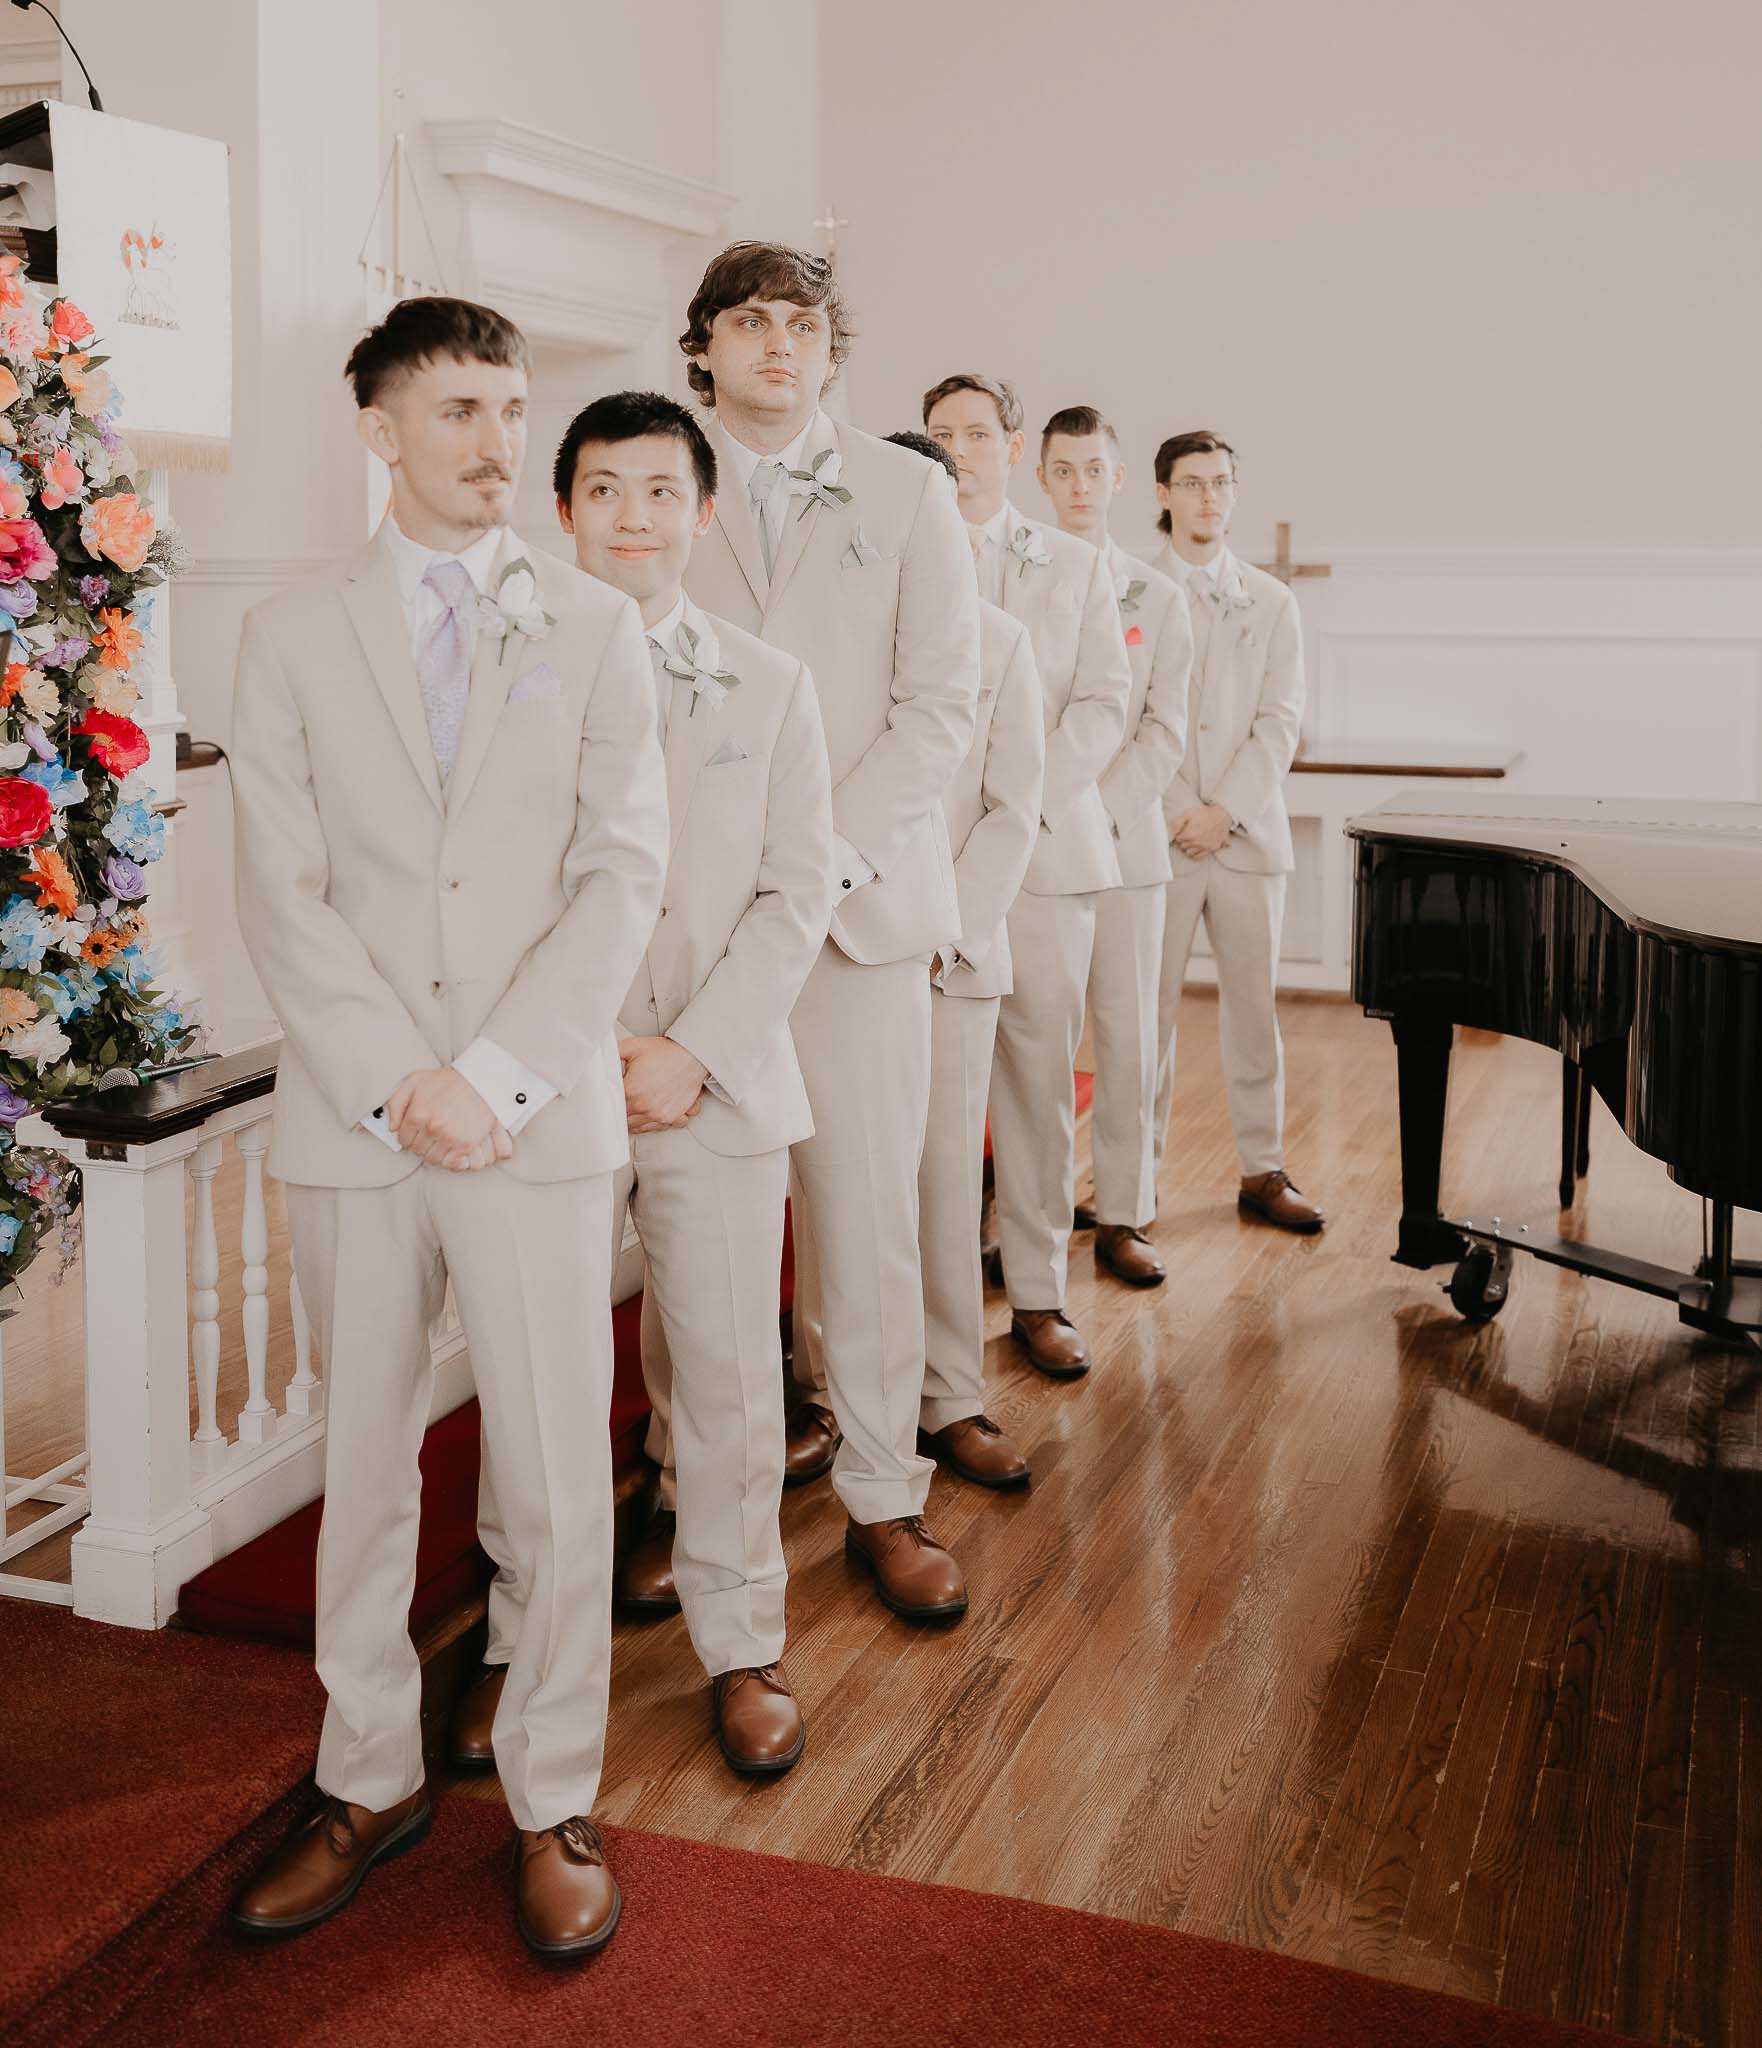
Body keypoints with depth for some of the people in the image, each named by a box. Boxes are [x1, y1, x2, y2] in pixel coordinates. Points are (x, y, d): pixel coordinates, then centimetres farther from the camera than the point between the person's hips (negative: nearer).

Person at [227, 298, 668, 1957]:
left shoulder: (595, 628, 7)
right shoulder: (291, 636, 7)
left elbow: (626, 871, -2)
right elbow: (282, 893, 0)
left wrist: (493, 1077, -11)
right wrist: (395, 1086, -11)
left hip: (540, 1118, 0)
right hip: (349, 1122, 1)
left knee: (558, 1478, 3)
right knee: (361, 1465, 11)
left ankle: (553, 1801, 19)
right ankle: (370, 1776, 28)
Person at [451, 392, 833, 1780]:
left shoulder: (771, 687, 9)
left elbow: (797, 894, 3)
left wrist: (691, 1051, -8)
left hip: (719, 1081, 1)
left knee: (727, 1368, 6)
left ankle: (740, 1647, 22)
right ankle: (522, 1641, 22)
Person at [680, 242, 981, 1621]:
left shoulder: (905, 493, 9)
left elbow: (943, 702, 1)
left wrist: (830, 854, -10)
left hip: (860, 898, 0)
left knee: (866, 1211, -1)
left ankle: (883, 1499, 10)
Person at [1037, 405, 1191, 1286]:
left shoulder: (1158, 596, 11)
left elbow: (1164, 728, 4)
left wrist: (1100, 810, -10)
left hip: (1124, 842, 2)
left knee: (1128, 1037, 2)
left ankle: (1122, 1214, 10)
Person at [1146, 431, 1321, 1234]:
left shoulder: (1270, 601, 11)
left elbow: (1280, 722, 3)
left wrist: (1225, 811, -9)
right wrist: (1179, 813, -12)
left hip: (1248, 832, 3)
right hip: (1155, 836, -3)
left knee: (1254, 1007, 7)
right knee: (1147, 1010, -1)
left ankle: (1262, 1172, 16)